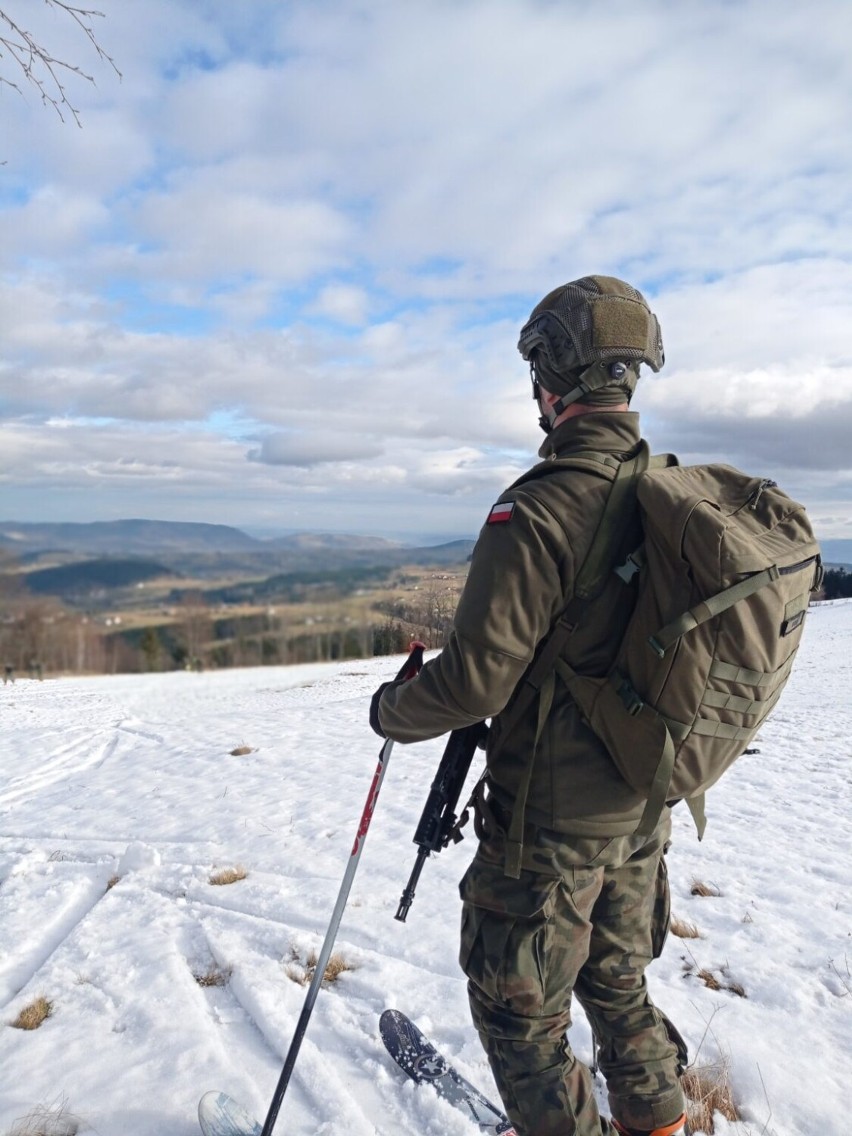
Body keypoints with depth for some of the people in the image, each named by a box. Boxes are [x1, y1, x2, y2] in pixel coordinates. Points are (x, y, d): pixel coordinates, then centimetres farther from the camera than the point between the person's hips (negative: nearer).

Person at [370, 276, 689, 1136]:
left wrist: (390, 710, -6)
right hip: (644, 805, 8)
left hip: (552, 819, -8)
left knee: (518, 1009, 16)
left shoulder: (538, 511, -26)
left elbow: (477, 677, -26)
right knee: (617, 980, 29)